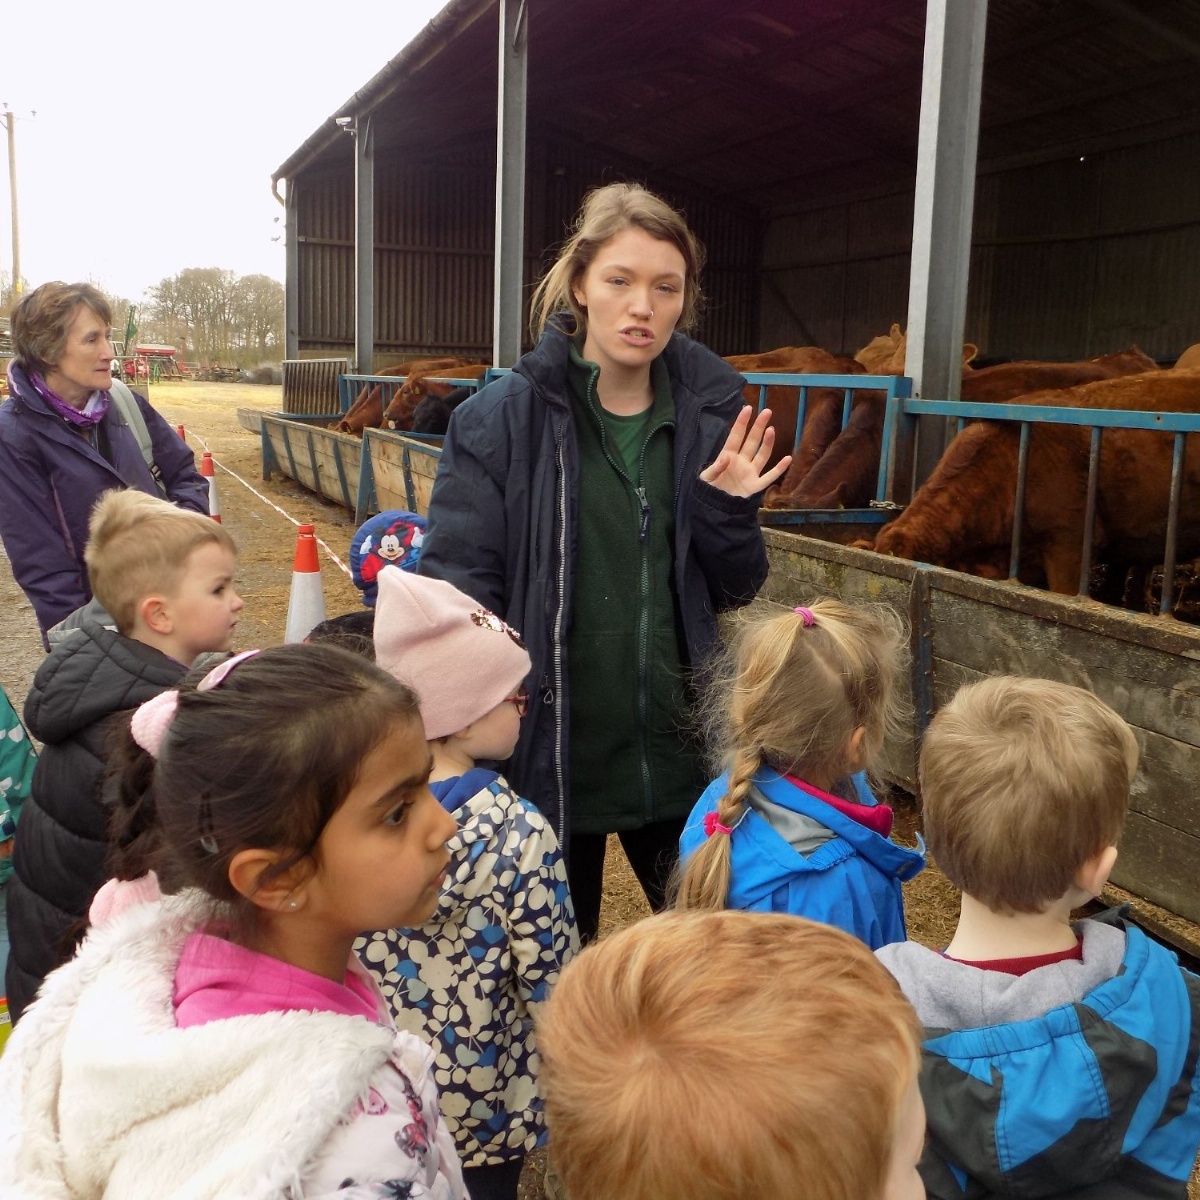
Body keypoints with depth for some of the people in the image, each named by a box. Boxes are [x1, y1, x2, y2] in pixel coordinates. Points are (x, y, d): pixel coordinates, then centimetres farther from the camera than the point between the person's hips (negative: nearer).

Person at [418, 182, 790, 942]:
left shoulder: (713, 411, -1)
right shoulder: (503, 419, -9)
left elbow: (734, 592, 5)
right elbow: (456, 584, -10)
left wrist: (729, 510, -13)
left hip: (679, 754, 3)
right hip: (548, 752, -2)